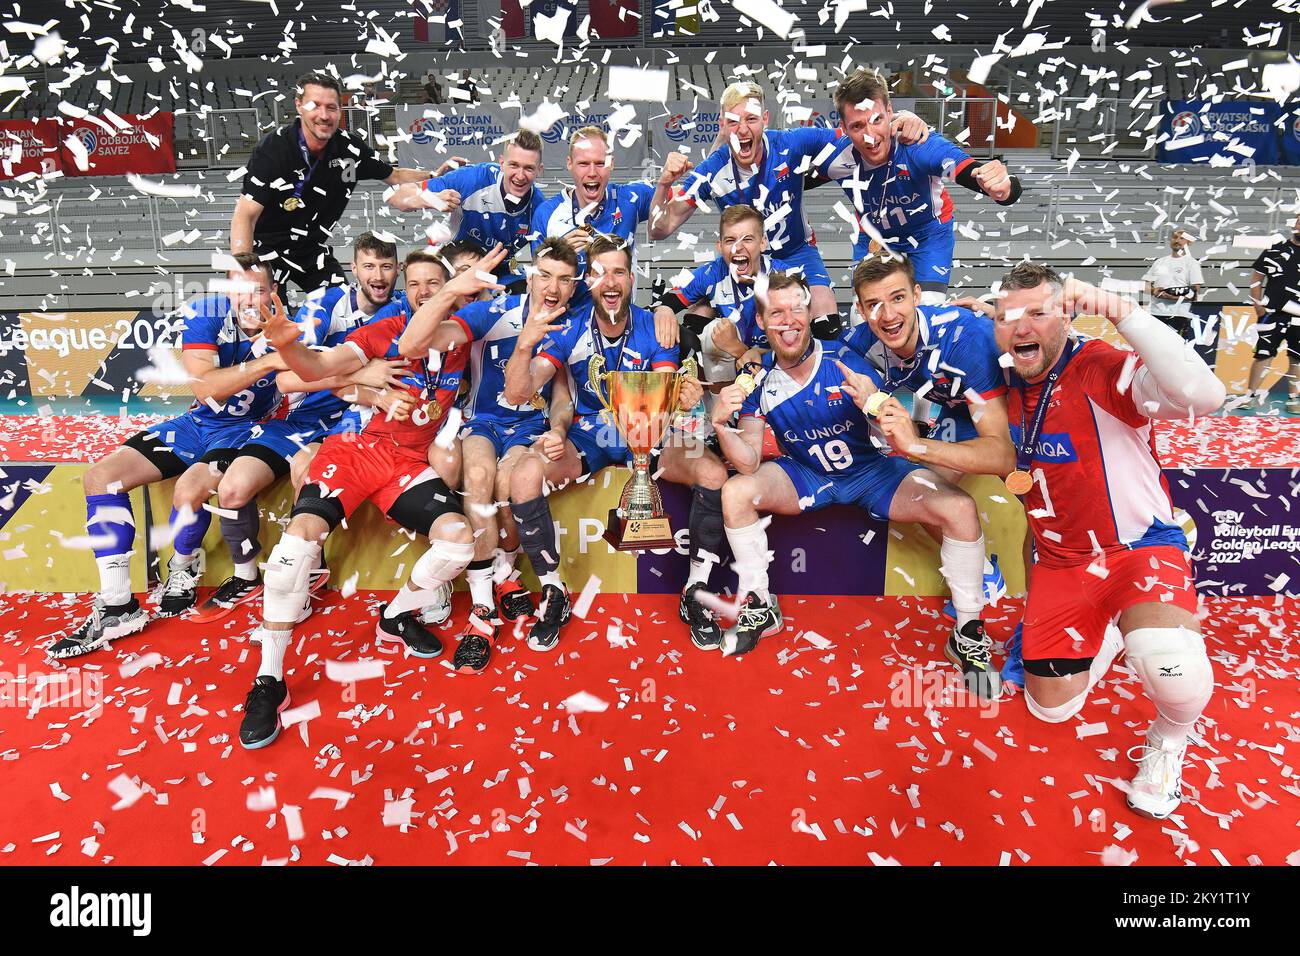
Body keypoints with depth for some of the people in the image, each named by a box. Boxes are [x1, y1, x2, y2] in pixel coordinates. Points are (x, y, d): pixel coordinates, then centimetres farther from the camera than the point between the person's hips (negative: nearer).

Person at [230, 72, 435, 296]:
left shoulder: (351, 148, -10)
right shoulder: (273, 149, -23)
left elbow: (394, 176, 9)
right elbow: (245, 216, -27)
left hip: (313, 250, 5)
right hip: (267, 247, -4)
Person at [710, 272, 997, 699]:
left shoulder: (846, 360, -18)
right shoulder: (759, 378, -10)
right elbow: (749, 463, -13)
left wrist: (876, 405, -42)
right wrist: (721, 424, -32)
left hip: (872, 470, -2)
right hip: (806, 475, 2)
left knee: (959, 508, -25)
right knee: (735, 492, -22)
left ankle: (968, 631, -4)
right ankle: (759, 607, -2)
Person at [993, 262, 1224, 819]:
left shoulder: (1103, 369, -21)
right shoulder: (1007, 386, -1)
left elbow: (1203, 395, -40)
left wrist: (1122, 313, -38)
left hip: (1141, 546, -5)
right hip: (1059, 560, 6)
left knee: (1167, 664, -37)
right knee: (1049, 708, 9)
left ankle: (1170, 740, 1)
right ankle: (1107, 637, 40)